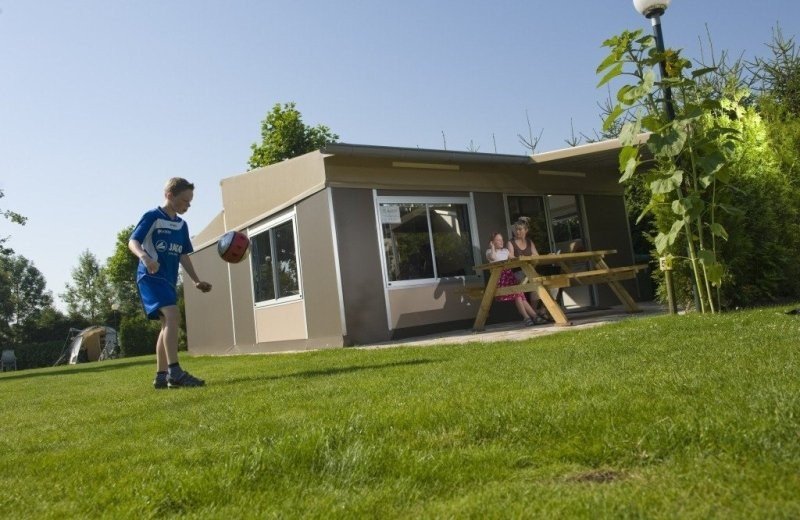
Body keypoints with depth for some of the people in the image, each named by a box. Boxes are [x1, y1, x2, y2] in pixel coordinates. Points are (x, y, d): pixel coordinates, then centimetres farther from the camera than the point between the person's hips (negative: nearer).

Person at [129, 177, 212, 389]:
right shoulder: (152, 217, -6)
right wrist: (144, 257, -36)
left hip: (169, 279, 9)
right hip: (151, 276, -9)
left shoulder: (181, 225, 15)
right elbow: (133, 242, -15)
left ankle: (161, 375, 15)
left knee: (168, 324, 8)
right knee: (173, 316, -24)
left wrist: (196, 280, 14)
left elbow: (183, 255, 19)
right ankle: (174, 372, -27)